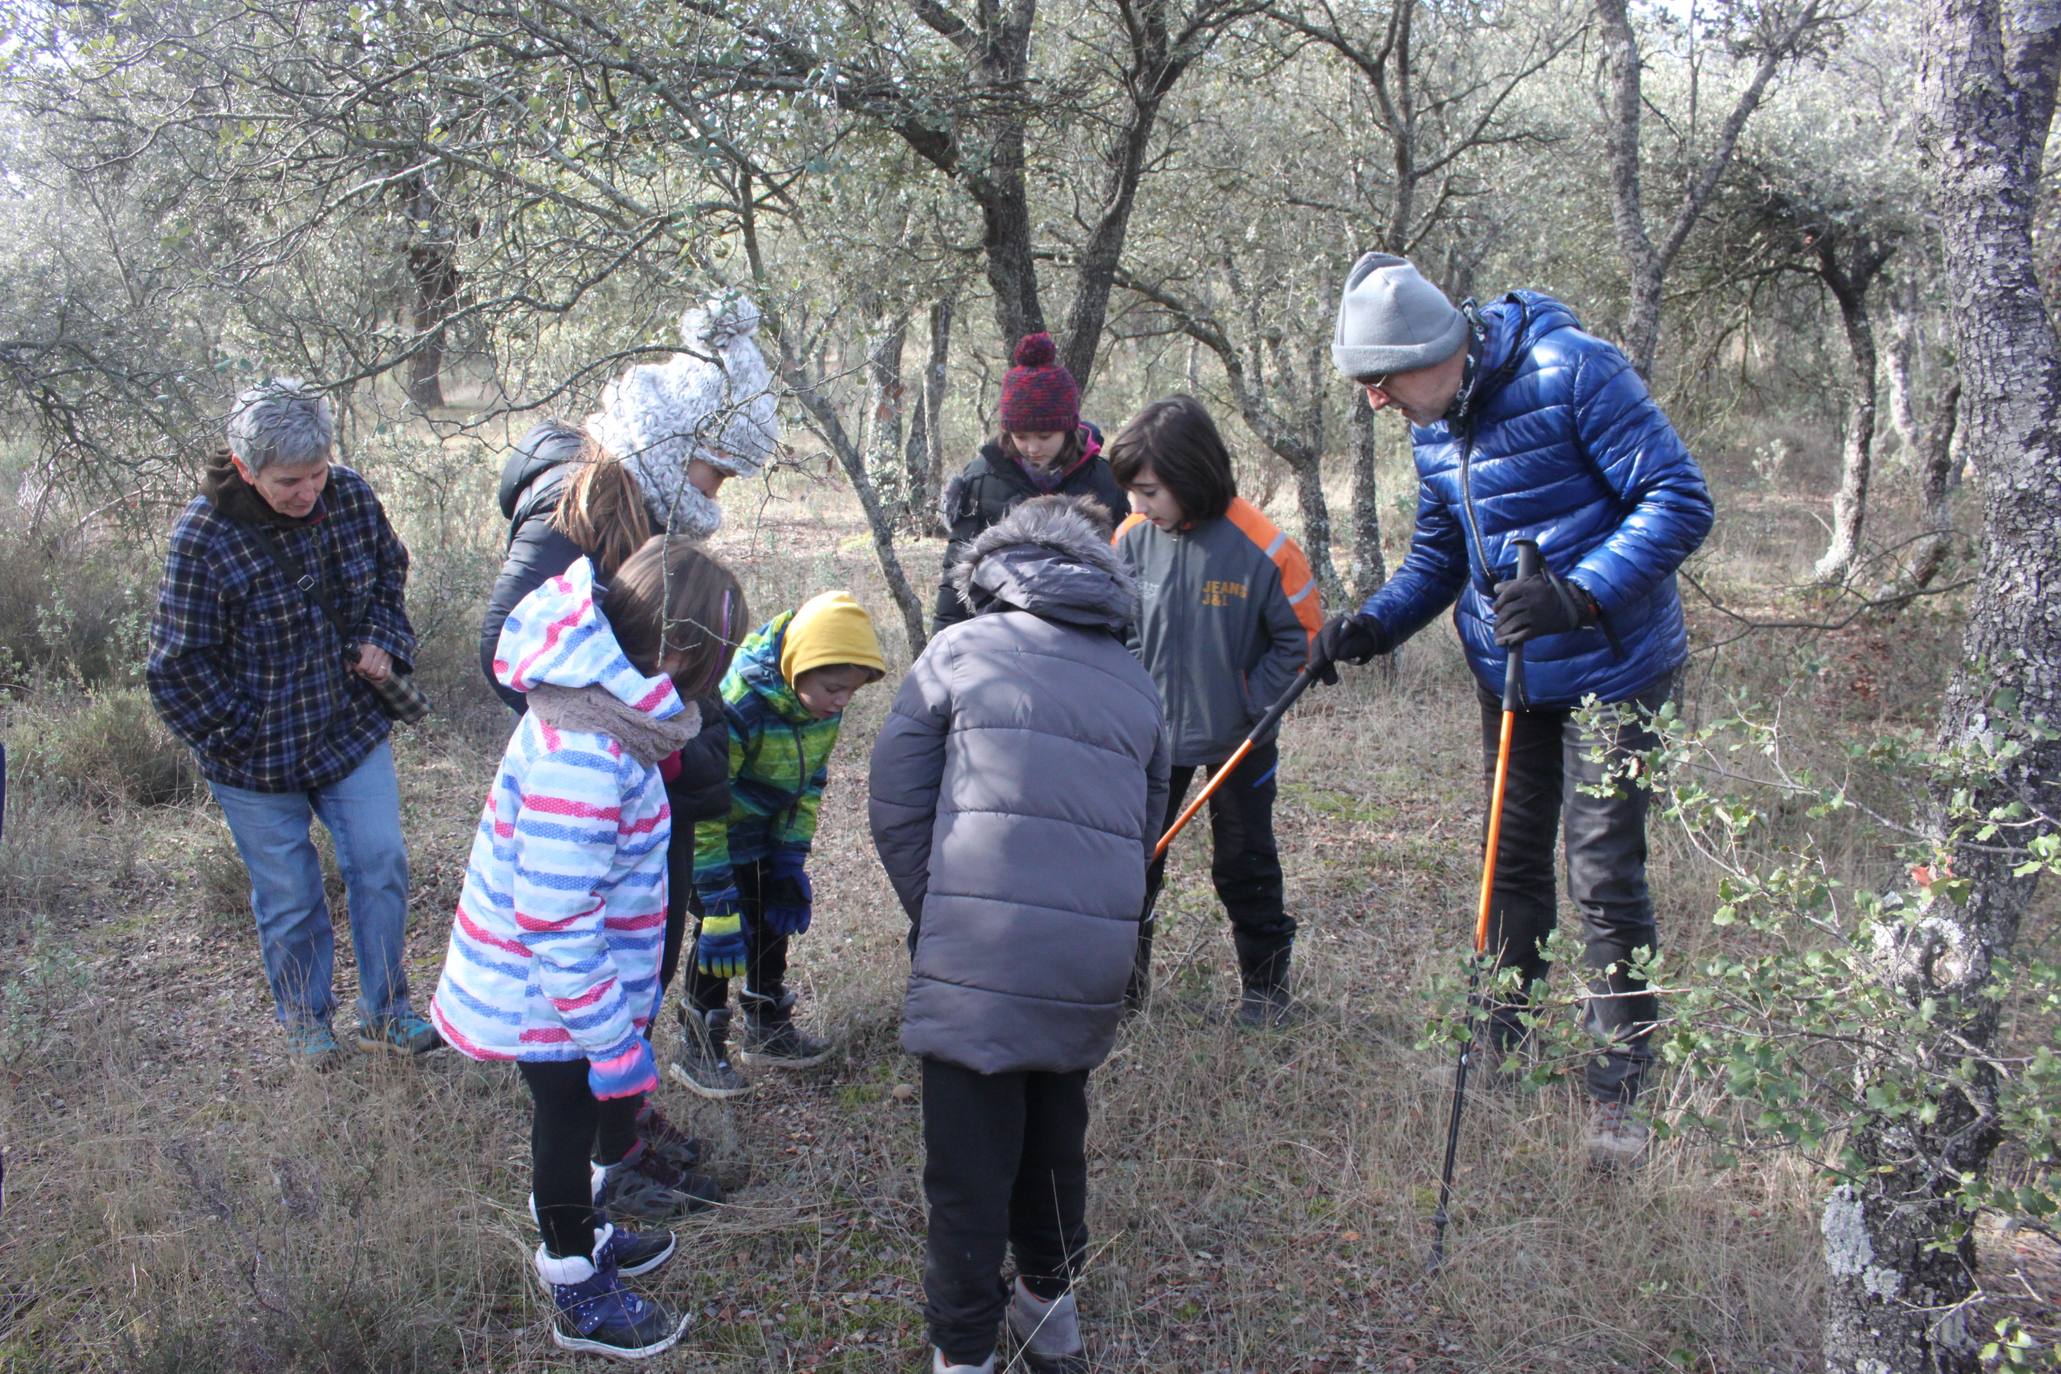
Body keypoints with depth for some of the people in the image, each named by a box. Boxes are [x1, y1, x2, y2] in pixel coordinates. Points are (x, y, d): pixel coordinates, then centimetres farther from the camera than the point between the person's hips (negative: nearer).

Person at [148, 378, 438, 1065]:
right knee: (289, 895, 9)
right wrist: (238, 737, -13)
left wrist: (382, 641, -5)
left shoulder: (351, 496, -9)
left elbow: (388, 575, 12)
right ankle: (305, 1023, 32)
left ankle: (386, 1014, 24)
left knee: (381, 865, 6)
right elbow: (178, 665, -14)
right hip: (260, 753, -3)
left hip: (353, 730, 4)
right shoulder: (203, 537, -21)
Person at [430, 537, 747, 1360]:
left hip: (568, 978, 9)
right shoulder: (583, 757, -34)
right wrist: (616, 1042, -24)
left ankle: (585, 1233, 50)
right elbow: (557, 923, -32)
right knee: (571, 1123, 11)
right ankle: (582, 1300, 32)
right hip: (554, 1000, -9)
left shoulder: (594, 709, -2)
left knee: (586, 1116, 26)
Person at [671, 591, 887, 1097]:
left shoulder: (823, 704, -15)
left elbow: (808, 784, 0)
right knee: (722, 929, -9)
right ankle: (700, 1049, 6)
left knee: (774, 918, 13)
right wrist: (718, 903, -31)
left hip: (762, 830, 7)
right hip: (707, 833, -7)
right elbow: (704, 810, -32)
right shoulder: (739, 705, -37)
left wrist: (791, 863, -1)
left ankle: (767, 1027, 31)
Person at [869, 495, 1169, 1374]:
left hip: (974, 959, -4)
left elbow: (894, 805, 2)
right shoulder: (1137, 684, 17)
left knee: (970, 1163, 8)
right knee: (1056, 1133, 24)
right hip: (1095, 962, 4)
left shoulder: (958, 650, 6)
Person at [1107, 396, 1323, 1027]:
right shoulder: (1131, 538, -8)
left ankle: (1265, 985, 27)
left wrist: (1256, 706, -11)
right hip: (1150, 733, 3)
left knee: (1245, 865, 10)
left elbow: (1302, 634, -8)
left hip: (1236, 738, -3)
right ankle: (1122, 980, 24)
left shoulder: (1260, 547, -19)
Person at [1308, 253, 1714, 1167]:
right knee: (1512, 866, 15)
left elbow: (1680, 501, -19)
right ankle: (1498, 1048, 30)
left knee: (1603, 877, -5)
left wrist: (1579, 592, -31)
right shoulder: (1434, 424, 4)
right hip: (1508, 672, 7)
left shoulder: (1572, 371, -19)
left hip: (1610, 669, -7)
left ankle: (1620, 1090, 9)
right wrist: (1368, 627, -5)